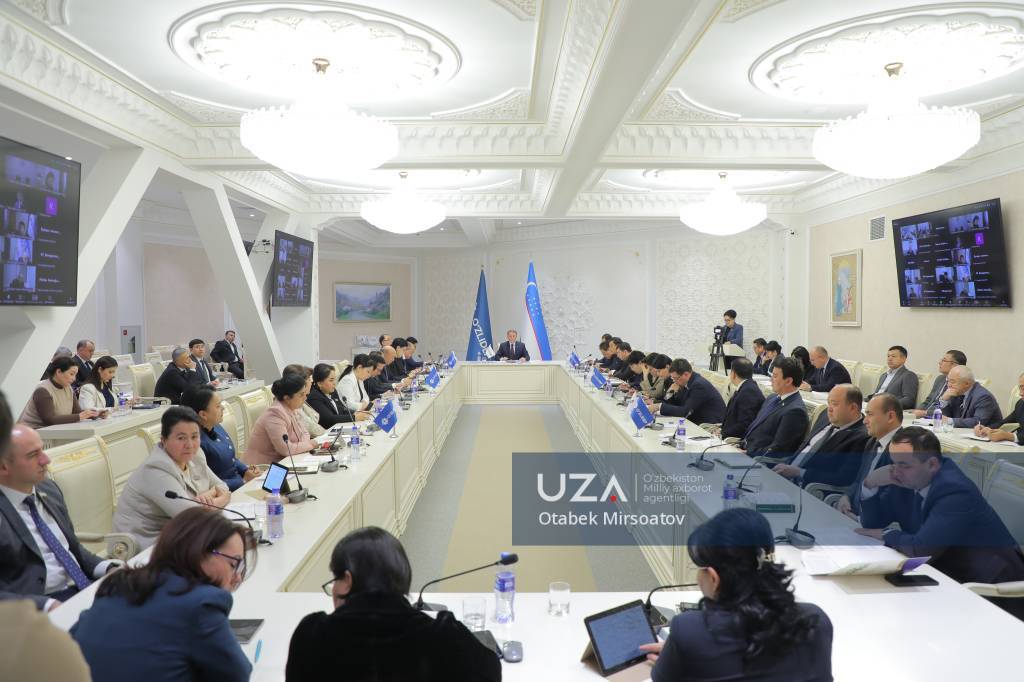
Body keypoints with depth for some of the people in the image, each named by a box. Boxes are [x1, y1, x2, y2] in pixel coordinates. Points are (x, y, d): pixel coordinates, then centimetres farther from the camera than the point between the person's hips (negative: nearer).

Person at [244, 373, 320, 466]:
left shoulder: (292, 409, 3)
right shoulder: (275, 414, -22)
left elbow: (304, 432, 13)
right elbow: (286, 449, -26)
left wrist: (304, 444, -8)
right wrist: (309, 444, -13)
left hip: (283, 461, 8)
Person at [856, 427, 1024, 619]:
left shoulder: (956, 491, -26)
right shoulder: (906, 480, -4)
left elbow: (920, 548, -31)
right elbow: (872, 522, 5)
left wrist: (886, 534, -12)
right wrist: (871, 484, -12)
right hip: (946, 570, 7)